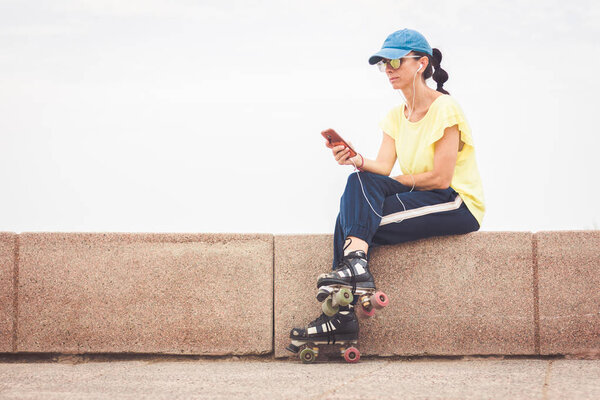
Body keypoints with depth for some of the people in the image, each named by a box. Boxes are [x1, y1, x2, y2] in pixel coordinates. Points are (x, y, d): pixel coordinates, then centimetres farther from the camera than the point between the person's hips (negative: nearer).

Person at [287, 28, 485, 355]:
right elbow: (383, 166, -2)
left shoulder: (445, 108, -11)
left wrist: (393, 182, -7)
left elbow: (440, 178, -16)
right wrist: (357, 161, -23)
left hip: (458, 205, -7)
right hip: (421, 201, 7)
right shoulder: (395, 117, 13)